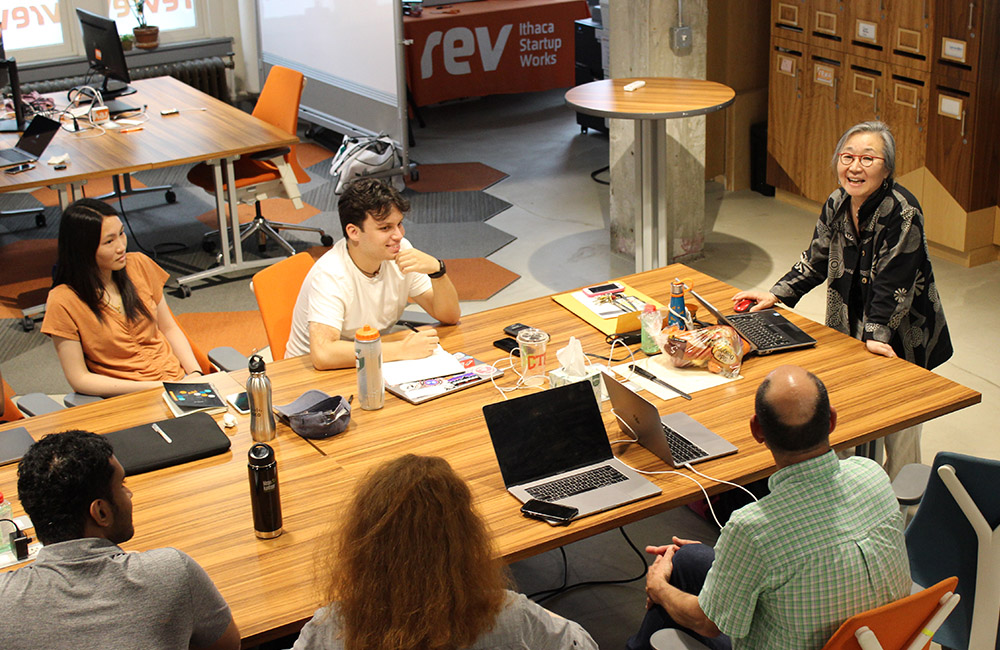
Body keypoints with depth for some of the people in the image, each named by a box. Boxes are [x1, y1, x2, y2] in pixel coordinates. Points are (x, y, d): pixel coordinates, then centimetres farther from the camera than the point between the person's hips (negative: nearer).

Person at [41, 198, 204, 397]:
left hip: (177, 379, 5)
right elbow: (79, 378, -8)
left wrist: (195, 373, -3)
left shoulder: (139, 265, 4)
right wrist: (152, 388, -15)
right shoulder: (63, 302, -10)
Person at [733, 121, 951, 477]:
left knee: (898, 431, 1)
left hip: (900, 339, -6)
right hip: (851, 331, 6)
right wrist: (776, 295, 6)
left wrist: (876, 334, -28)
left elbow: (894, 283, -24)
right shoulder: (837, 204, -1)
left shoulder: (902, 212, -22)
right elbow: (815, 261, 11)